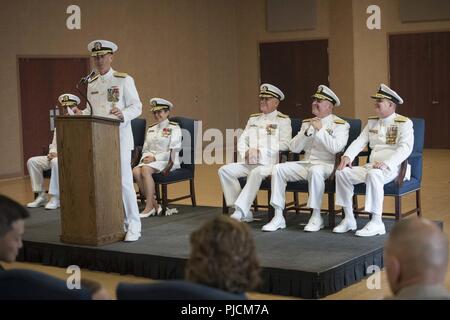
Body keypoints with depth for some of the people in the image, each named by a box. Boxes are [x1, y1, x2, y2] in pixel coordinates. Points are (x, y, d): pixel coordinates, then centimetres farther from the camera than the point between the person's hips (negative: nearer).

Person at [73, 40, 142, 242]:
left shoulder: (124, 80, -2)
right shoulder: (91, 84, 14)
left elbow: (137, 107, -5)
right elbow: (92, 110, 18)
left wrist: (122, 114, -24)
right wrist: (82, 114, -3)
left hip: (119, 137, -5)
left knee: (124, 181, -7)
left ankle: (133, 226, 0)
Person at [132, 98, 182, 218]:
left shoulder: (174, 128, 2)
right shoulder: (151, 129, 22)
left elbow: (173, 151, -8)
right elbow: (145, 148, 21)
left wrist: (155, 158, -16)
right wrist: (145, 157, -3)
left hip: (167, 161, -6)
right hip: (150, 159, 6)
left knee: (146, 169, -34)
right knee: (136, 170, -27)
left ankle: (149, 207, -29)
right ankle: (154, 205, -22)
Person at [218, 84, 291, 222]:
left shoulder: (283, 120, 5)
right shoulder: (253, 119, 23)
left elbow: (285, 144, -8)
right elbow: (242, 139, 19)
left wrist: (260, 152, -15)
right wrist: (246, 153, -4)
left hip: (270, 163, -6)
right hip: (249, 163, 6)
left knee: (256, 173, -38)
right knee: (224, 170, -15)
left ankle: (240, 211, -37)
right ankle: (244, 213, -16)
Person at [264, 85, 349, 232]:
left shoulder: (340, 125, 2)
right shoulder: (307, 123, 19)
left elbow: (336, 147, -16)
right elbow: (294, 148, 9)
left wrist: (320, 129, -14)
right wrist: (307, 131, -4)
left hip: (326, 165, -6)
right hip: (305, 163, 6)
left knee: (315, 171, -39)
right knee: (278, 168, -17)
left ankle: (316, 217, -25)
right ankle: (278, 217, -15)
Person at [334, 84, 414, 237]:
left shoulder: (404, 123, -3)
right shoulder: (372, 122, 18)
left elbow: (405, 148, -17)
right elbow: (359, 141, 13)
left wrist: (386, 163, -31)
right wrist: (347, 156, -8)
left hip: (393, 168, -7)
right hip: (371, 166, 7)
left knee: (373, 175, -38)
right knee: (342, 172, -13)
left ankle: (376, 222, -32)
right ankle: (349, 219, -6)